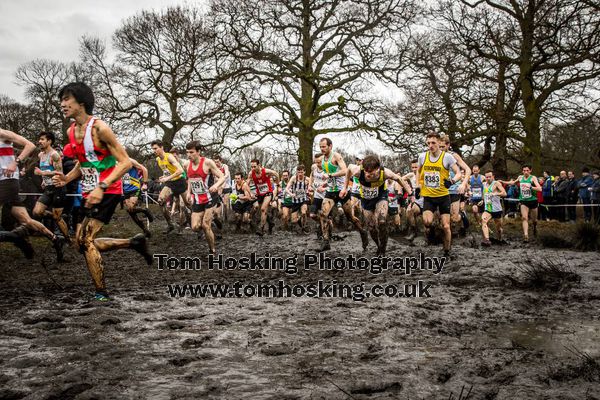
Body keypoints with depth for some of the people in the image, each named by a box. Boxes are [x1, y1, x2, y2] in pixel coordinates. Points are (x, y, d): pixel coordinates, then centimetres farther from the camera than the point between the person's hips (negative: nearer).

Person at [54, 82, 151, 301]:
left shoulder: (99, 128, -16)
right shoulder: (71, 131, 8)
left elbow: (125, 162, -18)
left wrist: (101, 187, -28)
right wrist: (67, 179, 2)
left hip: (108, 191, -9)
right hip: (90, 193, 9)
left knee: (85, 241, -14)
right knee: (84, 242, 8)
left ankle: (101, 294, -3)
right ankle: (135, 242, 23)